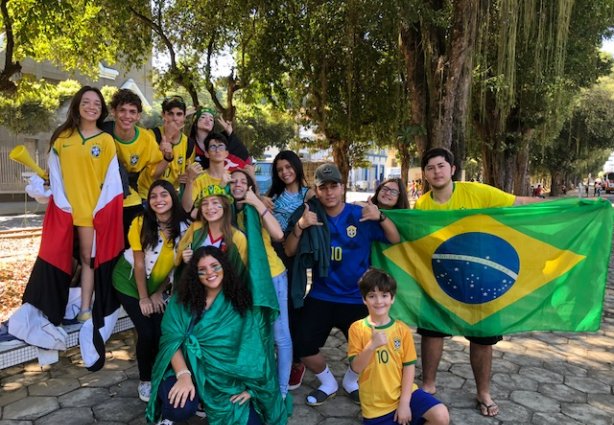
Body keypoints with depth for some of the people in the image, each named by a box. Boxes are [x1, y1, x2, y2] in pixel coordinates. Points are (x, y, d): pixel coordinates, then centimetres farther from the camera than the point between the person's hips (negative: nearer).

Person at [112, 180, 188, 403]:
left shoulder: (183, 227, -15)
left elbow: (177, 264, -5)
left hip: (159, 285, 3)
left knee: (162, 332, -8)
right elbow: (139, 263, -17)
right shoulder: (141, 223, -21)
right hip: (130, 282, -2)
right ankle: (145, 381, 13)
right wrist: (143, 297, -13)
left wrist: (159, 293, -4)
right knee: (146, 333, -10)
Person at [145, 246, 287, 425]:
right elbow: (172, 340, -10)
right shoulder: (182, 299, -4)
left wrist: (250, 384, -11)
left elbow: (253, 345, -5)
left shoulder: (240, 299, -6)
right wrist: (183, 375, -25)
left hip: (229, 378, 1)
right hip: (190, 369, 0)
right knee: (180, 407, -30)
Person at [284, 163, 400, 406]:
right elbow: (290, 251, -7)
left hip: (356, 298, -1)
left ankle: (351, 381, 29)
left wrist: (380, 217, -26)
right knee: (304, 347, -2)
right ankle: (328, 384, 29)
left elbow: (395, 240, -8)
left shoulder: (361, 215, -6)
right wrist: (299, 226, -25)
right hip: (320, 297, 1)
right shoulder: (311, 216, -3)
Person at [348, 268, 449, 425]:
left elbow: (409, 366, -2)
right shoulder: (357, 329, -7)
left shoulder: (402, 329, -3)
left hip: (403, 393, 1)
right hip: (375, 403, -1)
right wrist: (371, 346, -28)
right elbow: (356, 368, -12)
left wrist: (404, 402, -8)